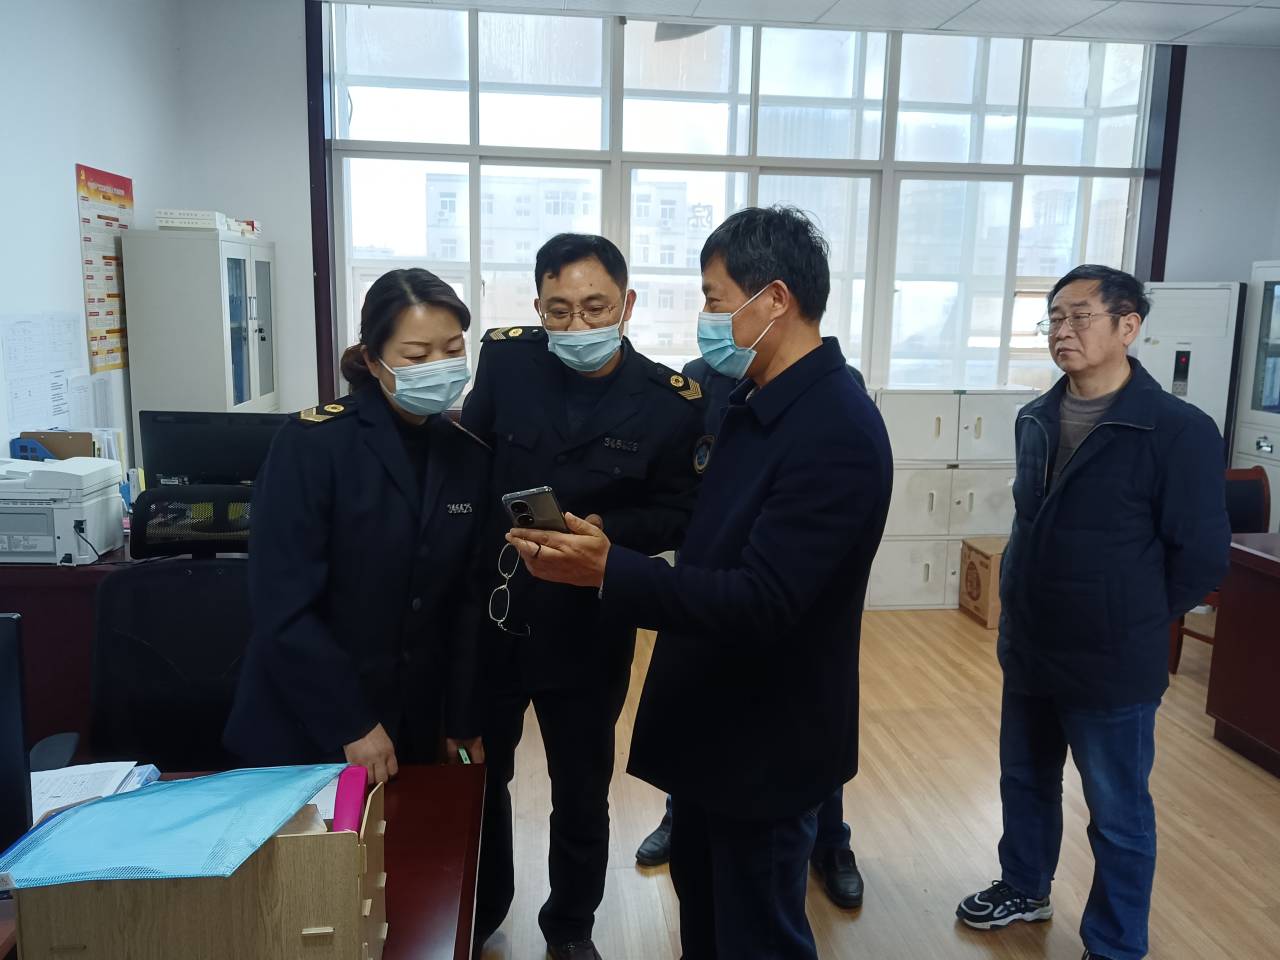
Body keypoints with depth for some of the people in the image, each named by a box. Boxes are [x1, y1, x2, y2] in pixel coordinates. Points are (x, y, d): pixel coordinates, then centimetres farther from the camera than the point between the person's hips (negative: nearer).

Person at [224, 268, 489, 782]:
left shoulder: (469, 452, -2)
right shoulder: (312, 442, -16)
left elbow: (470, 598, 1)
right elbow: (283, 607, -18)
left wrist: (465, 721, 0)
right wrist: (352, 725, -17)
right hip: (304, 730, -4)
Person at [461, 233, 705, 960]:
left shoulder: (672, 400, -11)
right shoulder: (506, 358, -5)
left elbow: (679, 515, -7)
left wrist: (602, 531, -24)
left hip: (588, 629, -1)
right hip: (486, 613, 2)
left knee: (582, 790, 17)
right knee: (478, 776, 20)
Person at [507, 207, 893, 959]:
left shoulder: (837, 430, -26)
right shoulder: (756, 402, 2)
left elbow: (762, 601, -31)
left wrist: (609, 570, -35)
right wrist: (609, 538, 2)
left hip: (766, 743, -8)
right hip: (712, 723, 8)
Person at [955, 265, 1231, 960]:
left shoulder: (1178, 430, -17)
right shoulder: (1036, 420, 3)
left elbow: (1201, 557, -12)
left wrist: (1131, 622, -3)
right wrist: (1027, 612, 11)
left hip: (1112, 664, -6)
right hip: (1027, 650, 6)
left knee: (1118, 815, 11)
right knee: (1025, 783, 23)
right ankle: (1024, 889, 46)